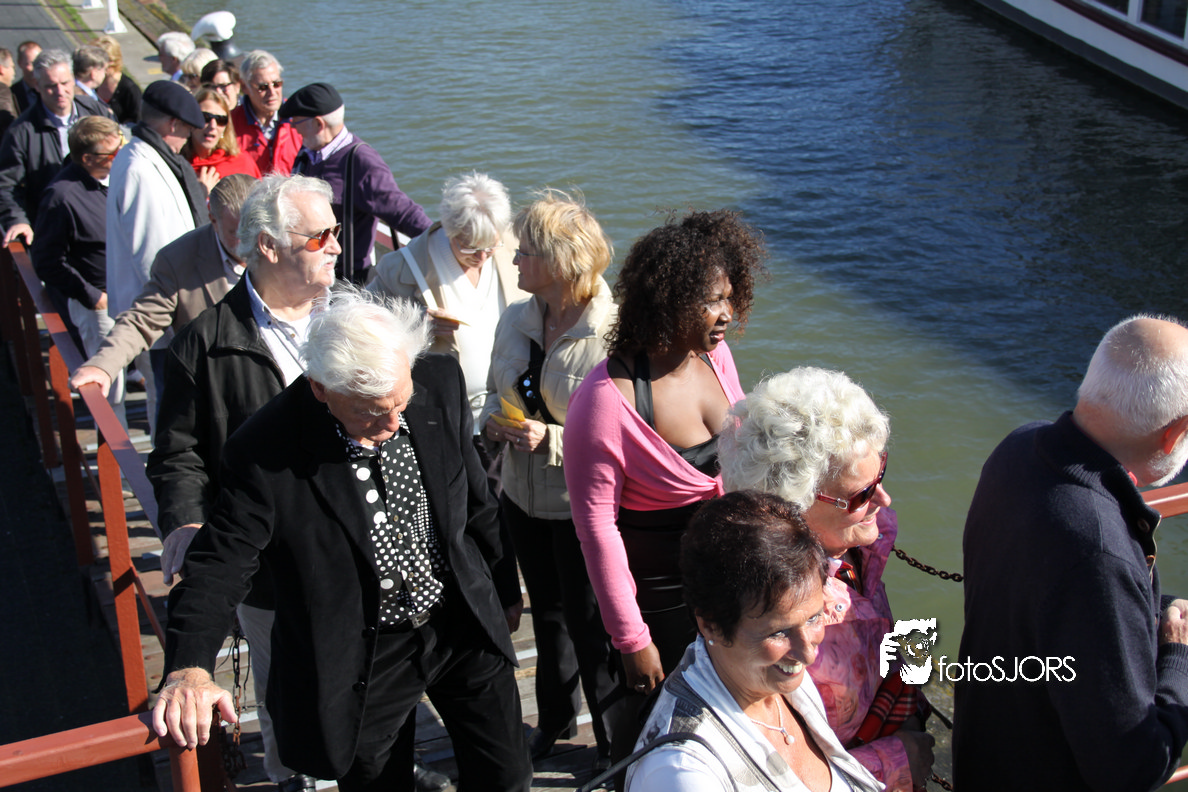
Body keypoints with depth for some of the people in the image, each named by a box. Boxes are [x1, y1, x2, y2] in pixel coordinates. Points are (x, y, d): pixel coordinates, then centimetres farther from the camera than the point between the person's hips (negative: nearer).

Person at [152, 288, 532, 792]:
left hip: (462, 626, 3)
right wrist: (189, 668, -36)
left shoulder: (441, 385, -12)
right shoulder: (264, 452, -24)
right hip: (361, 661, -3)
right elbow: (218, 565, -19)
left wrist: (503, 588, 16)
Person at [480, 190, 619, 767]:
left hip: (583, 508, -6)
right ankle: (555, 719, 49)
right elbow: (495, 392, 13)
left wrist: (552, 438, -29)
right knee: (547, 613, 25)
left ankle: (615, 743, 32)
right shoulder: (515, 319, 0)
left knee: (591, 628, 8)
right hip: (523, 498, 7)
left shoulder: (612, 335, -22)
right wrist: (493, 419, -9)